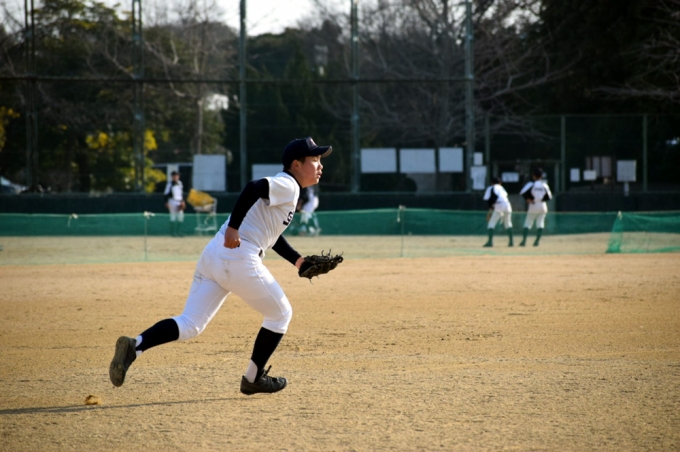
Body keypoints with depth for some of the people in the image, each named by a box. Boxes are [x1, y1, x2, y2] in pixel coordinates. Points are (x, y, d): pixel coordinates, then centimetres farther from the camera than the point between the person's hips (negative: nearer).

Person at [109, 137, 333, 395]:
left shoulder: (285, 188, 26)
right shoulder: (288, 186, -3)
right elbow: (253, 187, -22)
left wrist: (296, 260, 25)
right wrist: (233, 227, -28)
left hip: (213, 255, 8)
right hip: (239, 258, -8)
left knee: (190, 325, 4)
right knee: (280, 314, 13)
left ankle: (134, 346, -16)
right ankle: (253, 379, 20)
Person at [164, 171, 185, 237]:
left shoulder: (179, 183, 13)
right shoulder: (170, 184, -6)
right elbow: (166, 194, -8)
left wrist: (182, 201, 14)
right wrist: (166, 203, -14)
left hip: (179, 202, 7)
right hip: (172, 201, -7)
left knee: (180, 216, 5)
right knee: (173, 217, -6)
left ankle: (179, 232, 11)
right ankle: (172, 232, -2)